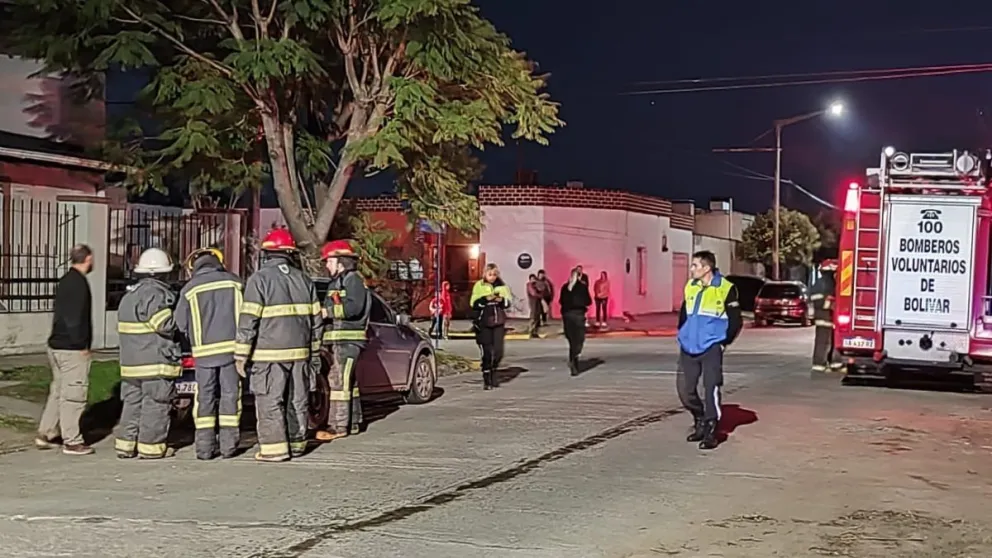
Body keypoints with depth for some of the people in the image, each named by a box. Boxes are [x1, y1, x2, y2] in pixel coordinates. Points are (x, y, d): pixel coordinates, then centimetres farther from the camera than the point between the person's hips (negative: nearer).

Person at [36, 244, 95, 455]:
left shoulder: (66, 280, 15)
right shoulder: (79, 283, -15)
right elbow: (76, 318, -21)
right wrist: (82, 345, -18)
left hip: (57, 345, 10)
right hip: (72, 349, -10)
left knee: (58, 391, 17)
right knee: (73, 394, -5)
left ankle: (45, 434, 22)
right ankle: (72, 442, -2)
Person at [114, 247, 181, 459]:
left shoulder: (128, 296, 16)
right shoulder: (155, 295, -15)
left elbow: (128, 327, 18)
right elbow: (166, 324, -20)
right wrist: (176, 315, -2)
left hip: (130, 361, 9)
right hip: (155, 362, -9)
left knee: (132, 403, 14)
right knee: (155, 405, -2)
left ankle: (125, 444, 15)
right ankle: (150, 446, 1)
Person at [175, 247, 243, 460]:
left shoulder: (190, 289, -1)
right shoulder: (234, 282, 1)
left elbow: (181, 324, 3)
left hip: (204, 350, 0)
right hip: (231, 347, 1)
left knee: (205, 397, 7)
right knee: (230, 394, 7)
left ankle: (205, 447, 7)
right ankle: (228, 445, 8)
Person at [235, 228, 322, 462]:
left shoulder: (260, 279, -8)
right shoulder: (303, 279, 11)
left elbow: (248, 321, -12)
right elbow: (316, 320, 14)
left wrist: (241, 354, -6)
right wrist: (315, 352, 21)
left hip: (269, 354, -6)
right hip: (299, 352, 6)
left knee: (269, 402, -2)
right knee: (297, 401, 12)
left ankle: (274, 448, -3)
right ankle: (297, 443, 19)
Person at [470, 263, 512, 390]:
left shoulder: (501, 286, 7)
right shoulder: (479, 286, -1)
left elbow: (508, 303, 8)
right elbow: (473, 304, -7)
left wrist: (502, 300, -12)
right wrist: (485, 299, -21)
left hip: (498, 322, 3)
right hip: (484, 323, -2)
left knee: (498, 350, -1)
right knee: (487, 352, -2)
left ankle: (493, 372, 23)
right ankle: (486, 379, 7)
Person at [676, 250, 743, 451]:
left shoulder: (725, 289, -9)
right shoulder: (690, 287, 8)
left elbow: (735, 321, -5)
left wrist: (723, 343, -4)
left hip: (711, 348, -6)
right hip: (688, 348, 6)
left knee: (711, 388, -9)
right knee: (685, 389, 6)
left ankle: (711, 432, 1)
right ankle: (700, 422, 27)